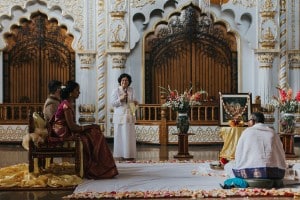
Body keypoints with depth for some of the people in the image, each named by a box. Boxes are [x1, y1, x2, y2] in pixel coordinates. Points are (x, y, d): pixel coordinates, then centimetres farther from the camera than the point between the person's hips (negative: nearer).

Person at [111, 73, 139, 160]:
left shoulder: (131, 90, 9)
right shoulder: (116, 91, -3)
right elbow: (113, 103, -6)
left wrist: (135, 102, -7)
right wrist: (120, 99, -20)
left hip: (130, 115, 4)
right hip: (119, 116, -4)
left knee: (130, 135, 3)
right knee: (120, 135, -2)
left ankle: (129, 154, 9)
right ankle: (120, 155, 4)